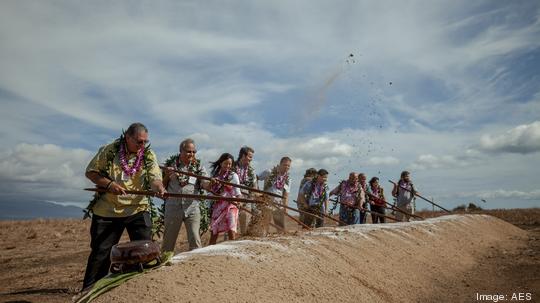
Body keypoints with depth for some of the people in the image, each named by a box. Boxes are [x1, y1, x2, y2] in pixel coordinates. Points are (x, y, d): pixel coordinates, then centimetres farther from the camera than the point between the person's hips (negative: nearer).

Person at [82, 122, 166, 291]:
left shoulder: (149, 155, -2)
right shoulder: (109, 151, -6)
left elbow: (154, 178, -12)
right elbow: (90, 172, -1)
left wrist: (159, 188, -36)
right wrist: (109, 184, -17)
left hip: (138, 209, 1)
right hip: (107, 210, -1)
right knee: (100, 252, 8)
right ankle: (89, 291, 26)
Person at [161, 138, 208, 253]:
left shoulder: (198, 166, 4)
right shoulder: (171, 164, 4)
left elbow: (204, 183, -12)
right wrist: (167, 176, -11)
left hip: (192, 208, -1)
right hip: (173, 208, 1)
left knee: (195, 241, -6)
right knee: (168, 241, 12)